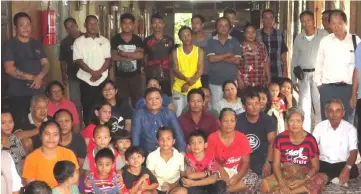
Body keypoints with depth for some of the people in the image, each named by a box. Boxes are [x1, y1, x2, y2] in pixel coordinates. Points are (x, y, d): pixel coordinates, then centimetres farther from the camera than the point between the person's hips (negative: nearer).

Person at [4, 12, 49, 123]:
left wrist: (40, 77, -14)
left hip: (37, 92, 5)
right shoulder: (10, 45, -3)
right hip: (18, 94, -4)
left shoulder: (37, 44, 13)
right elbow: (9, 69, -13)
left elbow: (45, 64, 8)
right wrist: (32, 78, -14)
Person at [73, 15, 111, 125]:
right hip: (86, 80, -1)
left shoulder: (104, 41, 9)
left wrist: (99, 72, -13)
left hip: (102, 80, 2)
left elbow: (108, 59, 3)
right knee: (87, 108, 3)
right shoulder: (79, 41, 2)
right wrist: (92, 72, -17)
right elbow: (78, 61, -6)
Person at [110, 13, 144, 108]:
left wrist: (123, 53, -12)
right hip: (120, 77, -1)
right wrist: (133, 55, -10)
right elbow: (113, 57, -9)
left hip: (136, 76, 1)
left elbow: (141, 55, -11)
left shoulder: (138, 39, 3)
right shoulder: (115, 39, 0)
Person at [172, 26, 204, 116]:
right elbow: (175, 70, -4)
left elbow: (200, 70, -5)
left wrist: (189, 84, -16)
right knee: (178, 114, -1)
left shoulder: (199, 51, 2)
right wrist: (186, 79, -23)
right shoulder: (176, 52, 4)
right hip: (179, 88, 1)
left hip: (195, 88, -1)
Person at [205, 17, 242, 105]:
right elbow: (211, 59, -9)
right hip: (215, 81, 0)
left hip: (231, 80, 0)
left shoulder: (234, 42, 5)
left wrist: (218, 57, -8)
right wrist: (228, 55, -7)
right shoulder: (211, 41, 3)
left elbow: (237, 60, -5)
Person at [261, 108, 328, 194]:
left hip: (304, 176, 2)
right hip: (284, 175, -1)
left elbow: (315, 166, -4)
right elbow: (276, 164, -5)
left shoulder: (310, 139, -6)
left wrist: (303, 181, -21)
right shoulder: (280, 138, -5)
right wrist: (282, 183, -23)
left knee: (323, 178, -32)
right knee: (265, 185, -31)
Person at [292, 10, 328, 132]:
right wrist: (293, 80, 11)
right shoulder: (298, 38, 10)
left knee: (320, 106, -1)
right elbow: (294, 59, 16)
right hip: (304, 75, 4)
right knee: (304, 106, 7)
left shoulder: (324, 35, -3)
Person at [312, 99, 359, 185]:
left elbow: (353, 151, -11)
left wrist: (347, 168, -32)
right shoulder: (319, 127, -3)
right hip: (323, 163, 1)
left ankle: (325, 178, -20)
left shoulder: (350, 128, -5)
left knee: (354, 171, -32)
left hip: (342, 163, -1)